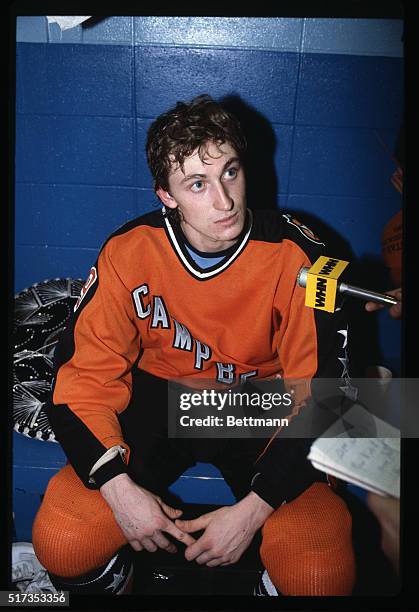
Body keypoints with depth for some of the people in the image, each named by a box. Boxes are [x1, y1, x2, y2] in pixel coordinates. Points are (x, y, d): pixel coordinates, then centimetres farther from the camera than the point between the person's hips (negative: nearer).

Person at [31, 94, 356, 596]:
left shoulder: (297, 256, -18)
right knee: (61, 542, -18)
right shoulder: (128, 253, -13)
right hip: (160, 396, 2)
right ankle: (113, 582, 18)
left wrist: (252, 510, -21)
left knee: (320, 576, -21)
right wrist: (120, 490, -22)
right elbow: (83, 378, -9)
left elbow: (320, 399, -14)